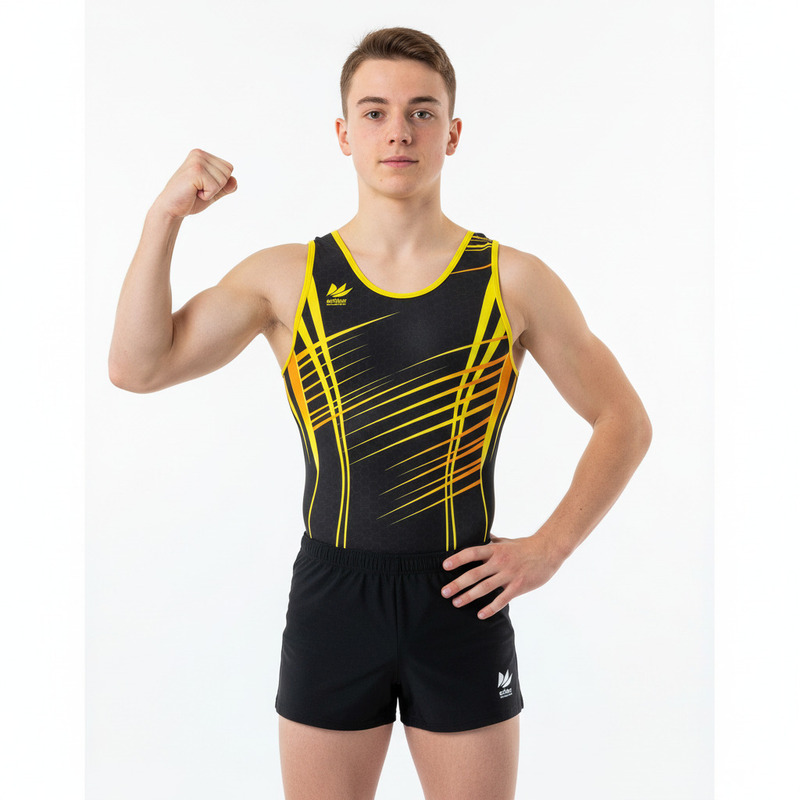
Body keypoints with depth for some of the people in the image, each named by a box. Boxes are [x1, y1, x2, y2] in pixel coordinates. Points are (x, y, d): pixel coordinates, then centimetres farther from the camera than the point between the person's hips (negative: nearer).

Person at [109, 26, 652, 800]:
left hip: (460, 601, 0)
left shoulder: (513, 281, -2)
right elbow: (137, 367, -6)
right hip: (331, 599, 1)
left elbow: (624, 421, 5)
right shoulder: (285, 277, 0)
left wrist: (550, 546, -4)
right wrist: (165, 216, -11)